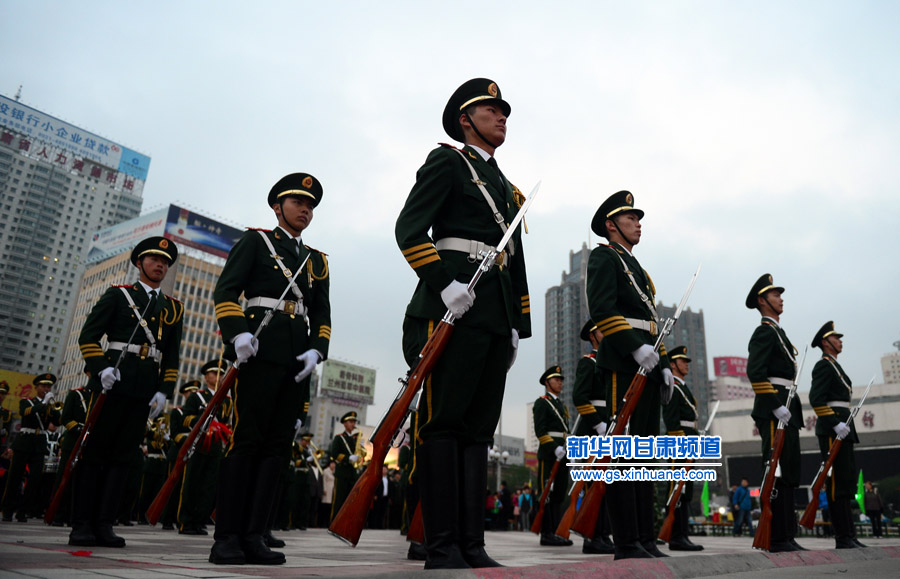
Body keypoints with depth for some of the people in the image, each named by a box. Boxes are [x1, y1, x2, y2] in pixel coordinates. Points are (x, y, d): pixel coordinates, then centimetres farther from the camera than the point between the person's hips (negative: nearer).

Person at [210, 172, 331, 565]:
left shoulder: (317, 260, 23)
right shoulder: (255, 241, 11)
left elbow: (322, 312, 17)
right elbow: (226, 290, 0)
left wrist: (317, 350, 0)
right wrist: (237, 331, -15)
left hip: (299, 358, 5)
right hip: (260, 350, -5)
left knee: (278, 445, 1)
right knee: (246, 440, -7)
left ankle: (254, 536, 5)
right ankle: (227, 537, -1)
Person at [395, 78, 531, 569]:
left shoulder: (507, 189, 27)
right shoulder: (446, 161, 6)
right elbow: (409, 228, -7)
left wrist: (517, 326, 16)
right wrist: (444, 282, -18)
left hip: (496, 315, 8)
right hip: (454, 307, -7)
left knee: (478, 428, 5)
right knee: (443, 422, -7)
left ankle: (471, 546, 9)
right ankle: (441, 547, -2)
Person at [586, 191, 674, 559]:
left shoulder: (636, 267, 27)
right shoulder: (604, 257, 1)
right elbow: (601, 309, -14)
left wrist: (663, 363, 13)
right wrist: (638, 349, -20)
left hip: (646, 367, 9)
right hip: (623, 365, -9)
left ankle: (646, 540, 13)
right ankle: (627, 543, -5)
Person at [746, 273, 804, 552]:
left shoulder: (777, 332, 24)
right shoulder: (764, 332, -7)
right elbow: (755, 372, -19)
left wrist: (791, 408, 18)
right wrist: (776, 406, -21)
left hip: (785, 410, 10)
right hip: (773, 410, -10)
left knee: (789, 473, 10)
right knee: (778, 473, -10)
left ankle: (787, 536, 15)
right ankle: (778, 538, -8)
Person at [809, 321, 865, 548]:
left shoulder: (834, 367, 24)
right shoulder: (824, 365, -7)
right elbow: (816, 399, -19)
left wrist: (845, 425, 16)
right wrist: (836, 424, -23)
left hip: (842, 428, 10)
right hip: (832, 429, -10)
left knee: (847, 481, 10)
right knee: (837, 482, -9)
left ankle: (850, 536, 15)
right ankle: (843, 538, -8)